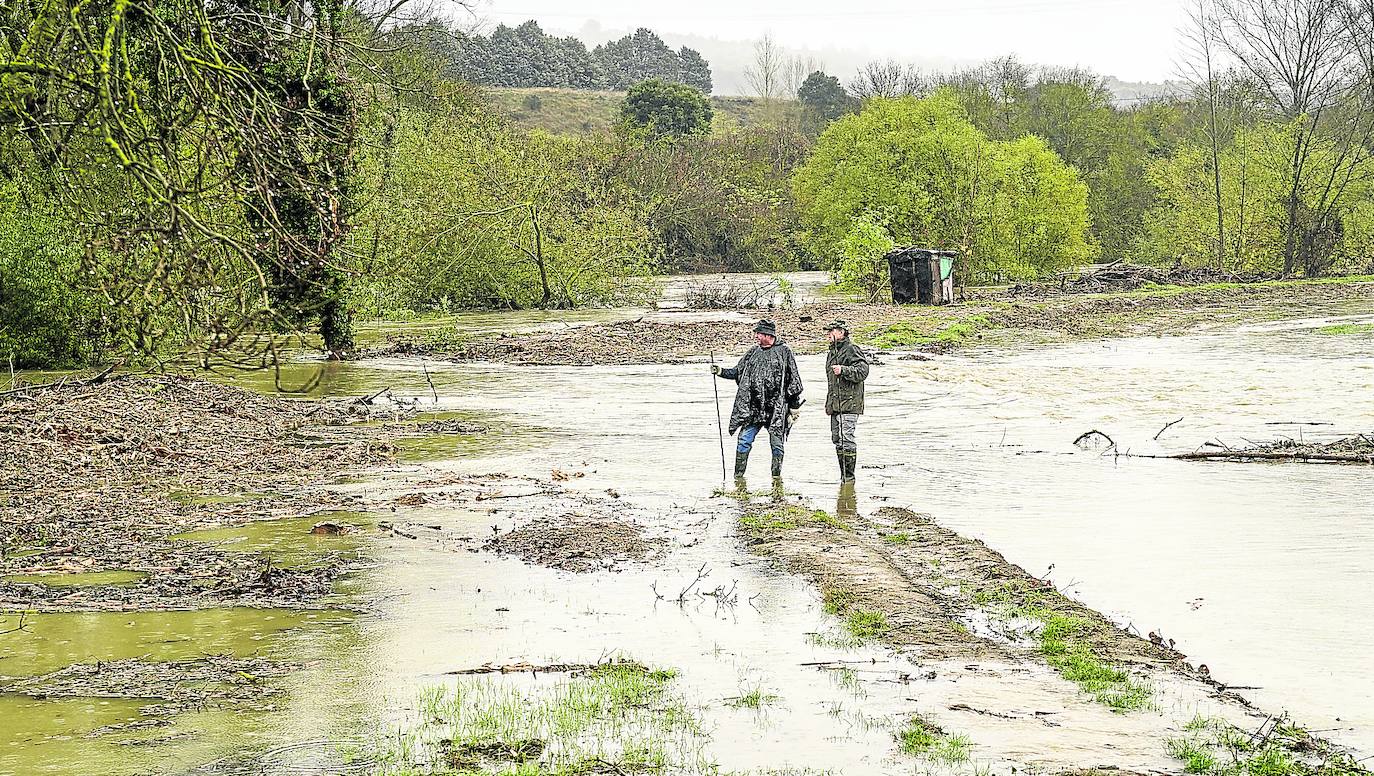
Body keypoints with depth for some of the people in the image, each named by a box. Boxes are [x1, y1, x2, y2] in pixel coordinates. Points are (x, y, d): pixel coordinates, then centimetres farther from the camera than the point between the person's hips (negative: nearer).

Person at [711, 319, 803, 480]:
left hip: (776, 409, -4)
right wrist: (721, 372, 2)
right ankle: (738, 476, 4)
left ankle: (776, 478, 15)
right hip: (753, 408, 4)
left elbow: (794, 381, 1)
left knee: (777, 444, 3)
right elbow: (738, 372, 19)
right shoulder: (754, 352, 11)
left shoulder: (784, 352, -2)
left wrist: (795, 406, -1)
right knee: (744, 441, -2)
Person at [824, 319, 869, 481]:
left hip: (849, 403, -9)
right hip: (835, 404, 9)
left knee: (848, 439, -11)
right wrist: (828, 403, 26)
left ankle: (849, 477, -10)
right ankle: (843, 476, 15)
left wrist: (843, 370, -28)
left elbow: (862, 372, -18)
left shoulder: (852, 350, -6)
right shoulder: (832, 353, 21)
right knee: (837, 440, 10)